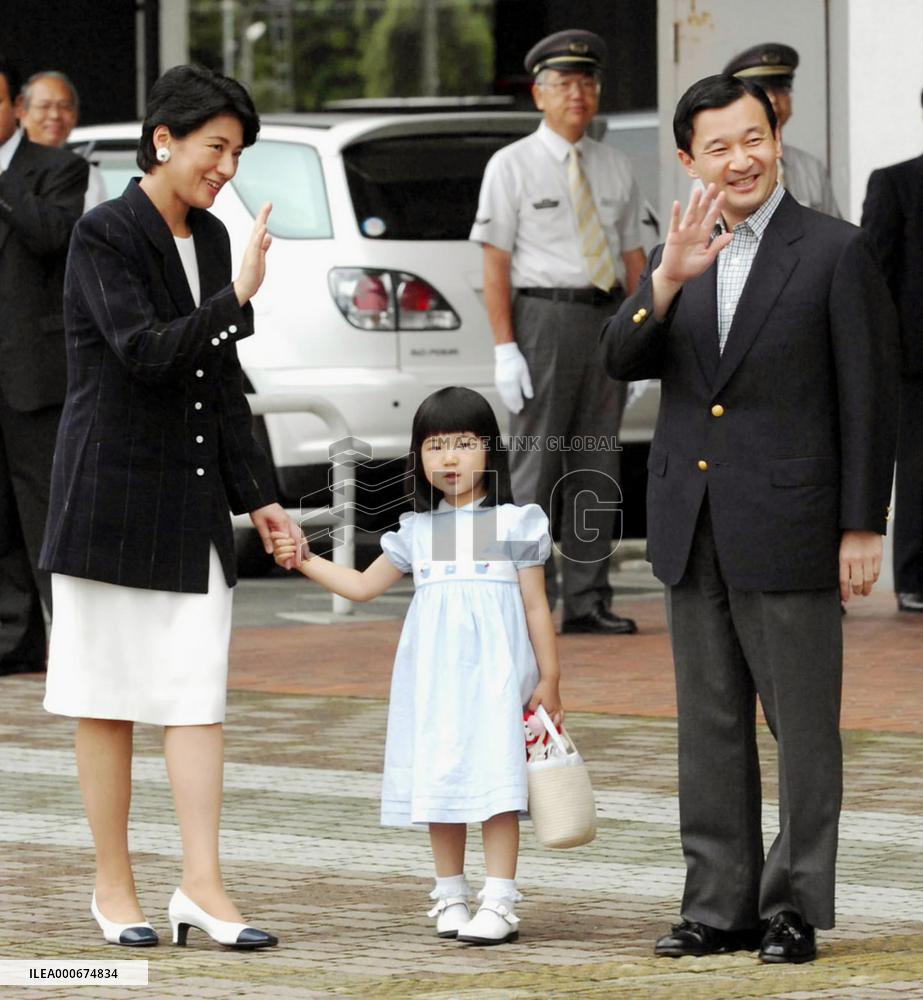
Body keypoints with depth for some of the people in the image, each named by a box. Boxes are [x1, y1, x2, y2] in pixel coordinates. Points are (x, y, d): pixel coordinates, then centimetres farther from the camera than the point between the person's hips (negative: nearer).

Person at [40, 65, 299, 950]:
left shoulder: (210, 239, 11)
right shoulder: (105, 236, -10)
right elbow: (146, 351, -21)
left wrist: (256, 494, 15)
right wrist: (238, 297, -26)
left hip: (192, 497, 6)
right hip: (112, 493, -6)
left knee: (198, 694, -1)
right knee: (109, 697, 2)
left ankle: (201, 886, -2)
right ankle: (113, 885, 10)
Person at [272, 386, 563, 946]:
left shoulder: (514, 523, 2)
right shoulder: (418, 531, 13)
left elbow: (537, 607, 3)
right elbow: (364, 585, 21)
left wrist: (549, 680, 0)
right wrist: (304, 560, 10)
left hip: (494, 672, -4)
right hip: (433, 676, 4)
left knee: (495, 781, -10)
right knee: (441, 778, 5)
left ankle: (500, 903, -12)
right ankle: (451, 896, 16)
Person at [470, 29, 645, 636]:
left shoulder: (616, 169, 13)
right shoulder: (512, 166, -1)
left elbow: (633, 256, 13)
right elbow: (495, 262, -5)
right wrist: (505, 349, -12)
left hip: (607, 314, 5)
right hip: (544, 315, -4)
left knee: (596, 468, 6)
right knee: (536, 466, -4)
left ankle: (589, 601, 9)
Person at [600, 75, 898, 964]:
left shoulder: (834, 251, -5)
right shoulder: (676, 256, 10)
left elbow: (867, 400, -6)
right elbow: (621, 361, -1)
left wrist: (862, 528, -9)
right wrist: (669, 280, -19)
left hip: (786, 525, -5)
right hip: (692, 527, 5)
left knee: (802, 724, 0)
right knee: (709, 725, 10)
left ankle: (794, 909, 7)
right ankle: (720, 905, 17)